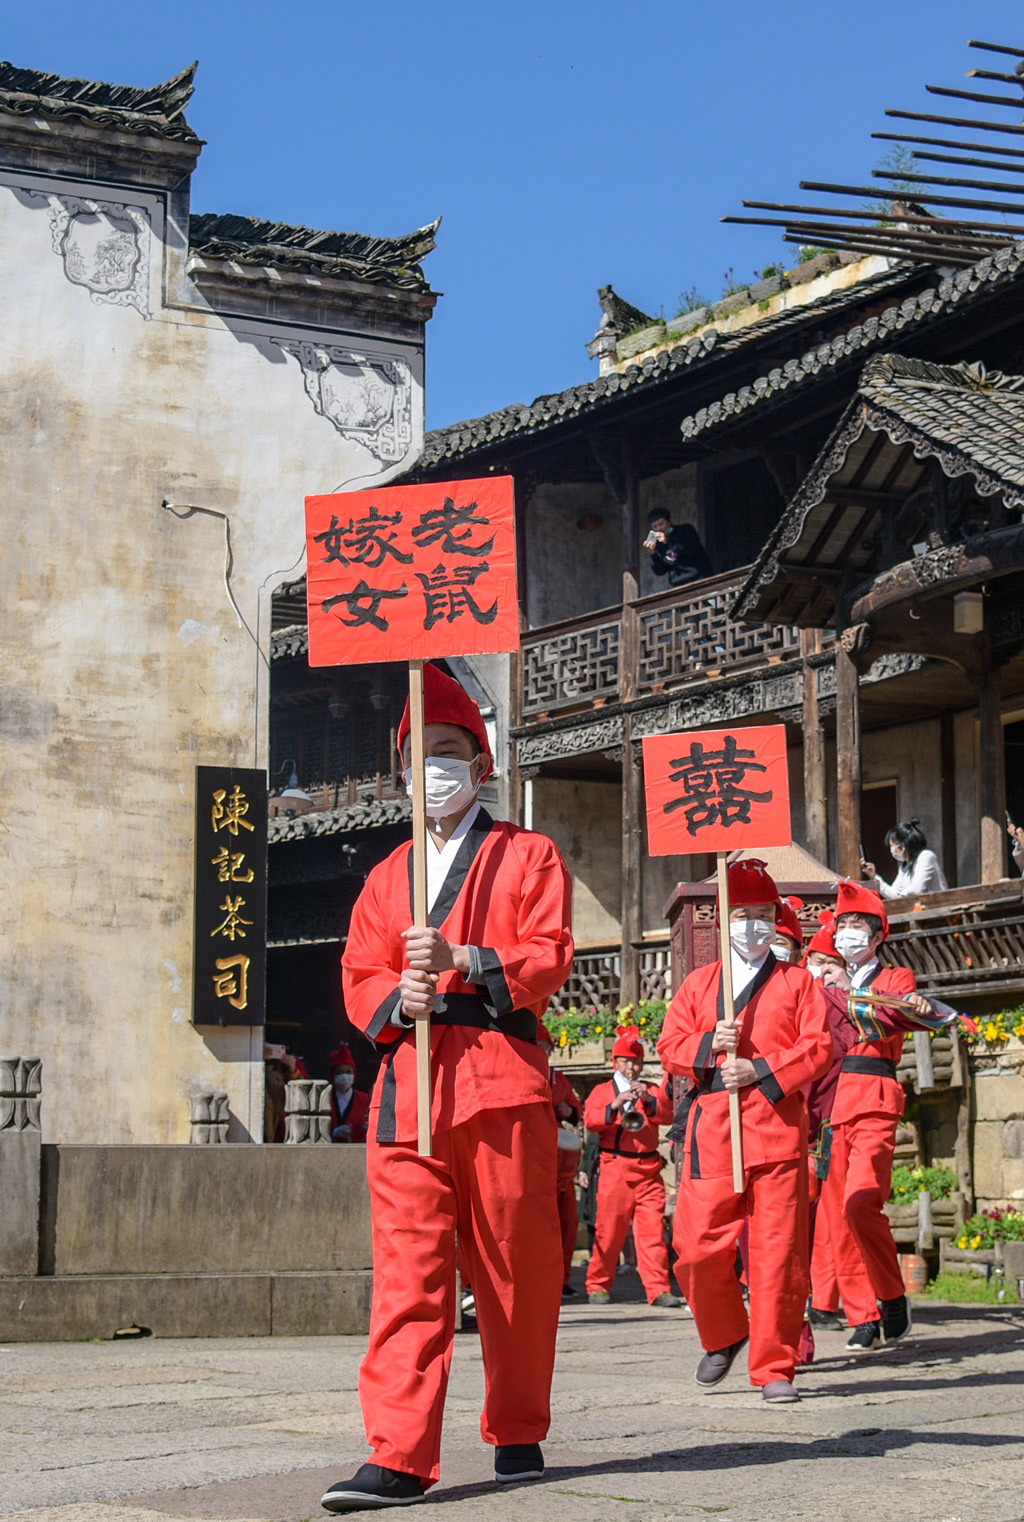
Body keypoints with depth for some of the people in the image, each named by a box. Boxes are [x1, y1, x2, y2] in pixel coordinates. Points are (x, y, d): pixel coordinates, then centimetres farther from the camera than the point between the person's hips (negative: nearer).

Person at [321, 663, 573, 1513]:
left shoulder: (528, 857, 9)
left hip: (502, 1084, -3)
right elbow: (360, 978, 15)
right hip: (408, 1084, 3)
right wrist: (399, 1000, -8)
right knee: (407, 1268, -6)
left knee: (515, 1267, 2)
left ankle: (518, 1435, 17)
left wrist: (462, 960, -18)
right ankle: (400, 1458, -10)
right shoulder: (388, 876, 21)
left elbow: (549, 959, -3)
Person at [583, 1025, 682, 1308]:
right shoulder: (602, 1091, 13)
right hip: (615, 1168, -2)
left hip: (648, 1170, 2)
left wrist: (650, 1099, -16)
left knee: (653, 1230, -6)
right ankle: (598, 1286, 9)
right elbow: (591, 1120, -4)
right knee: (609, 1230, -1)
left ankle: (659, 1289, -7)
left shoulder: (652, 1091, 18)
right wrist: (615, 1106, -19)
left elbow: (667, 1116, 1)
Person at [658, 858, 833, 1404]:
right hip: (712, 1131, 2)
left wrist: (761, 1070, -11)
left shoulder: (798, 982, 12)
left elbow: (818, 1047, 1)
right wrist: (709, 1045, -9)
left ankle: (775, 1366, 4)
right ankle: (723, 1336, 24)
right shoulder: (698, 984, 18)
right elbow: (669, 1047, 12)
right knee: (698, 1246, -2)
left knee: (778, 1251, -5)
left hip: (778, 1128, -2)